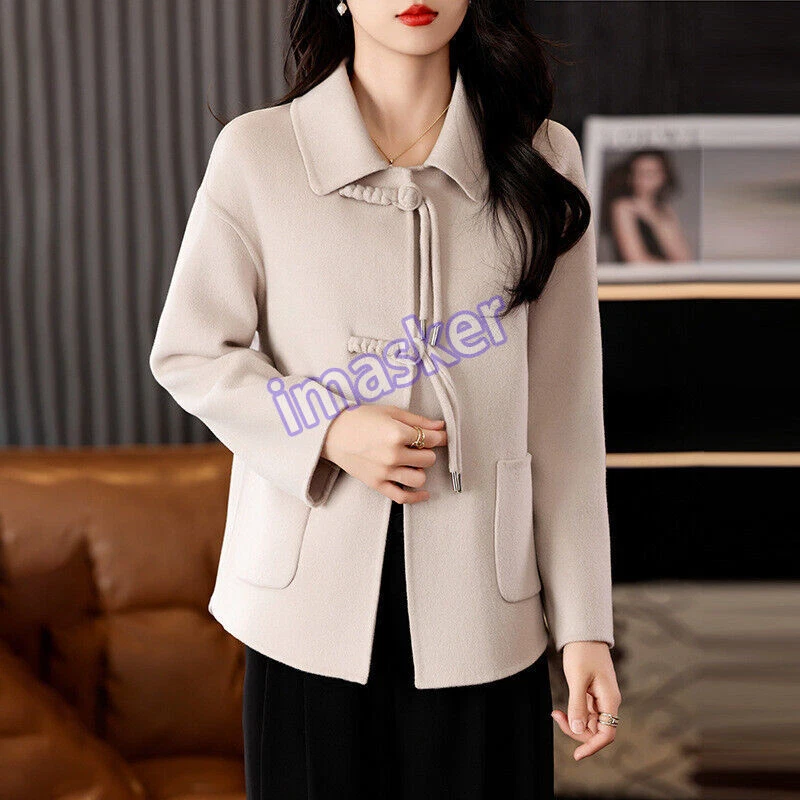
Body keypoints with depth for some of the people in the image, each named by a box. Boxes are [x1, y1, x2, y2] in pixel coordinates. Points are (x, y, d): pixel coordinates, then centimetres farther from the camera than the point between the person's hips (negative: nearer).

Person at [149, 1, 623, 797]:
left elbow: (563, 413, 2)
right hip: (309, 608, -1)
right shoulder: (256, 152, -2)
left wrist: (584, 626, 1)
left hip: (479, 615, 1)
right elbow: (188, 353, 4)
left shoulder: (540, 160, 2)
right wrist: (328, 433, -13)